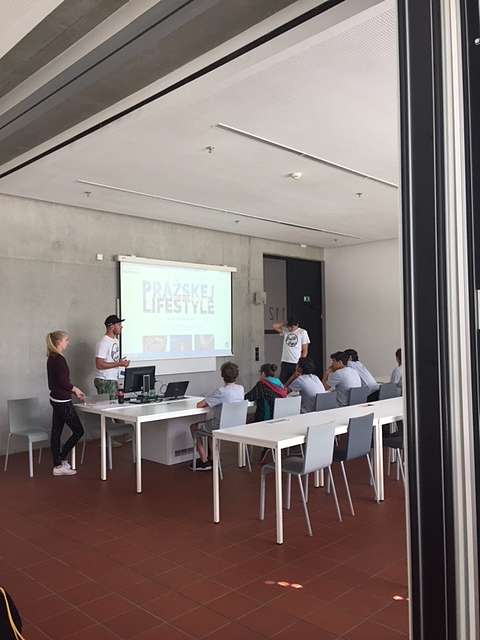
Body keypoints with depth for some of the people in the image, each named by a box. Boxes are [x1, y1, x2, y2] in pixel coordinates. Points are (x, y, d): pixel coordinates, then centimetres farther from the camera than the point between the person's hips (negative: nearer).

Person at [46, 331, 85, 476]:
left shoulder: (51, 358, 10)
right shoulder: (59, 359, -19)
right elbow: (63, 382, -22)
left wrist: (74, 391, 14)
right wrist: (76, 389, -4)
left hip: (56, 399, 9)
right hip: (62, 401, -9)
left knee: (56, 432, 12)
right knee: (78, 431, 3)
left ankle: (58, 465, 19)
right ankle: (61, 460, 9)